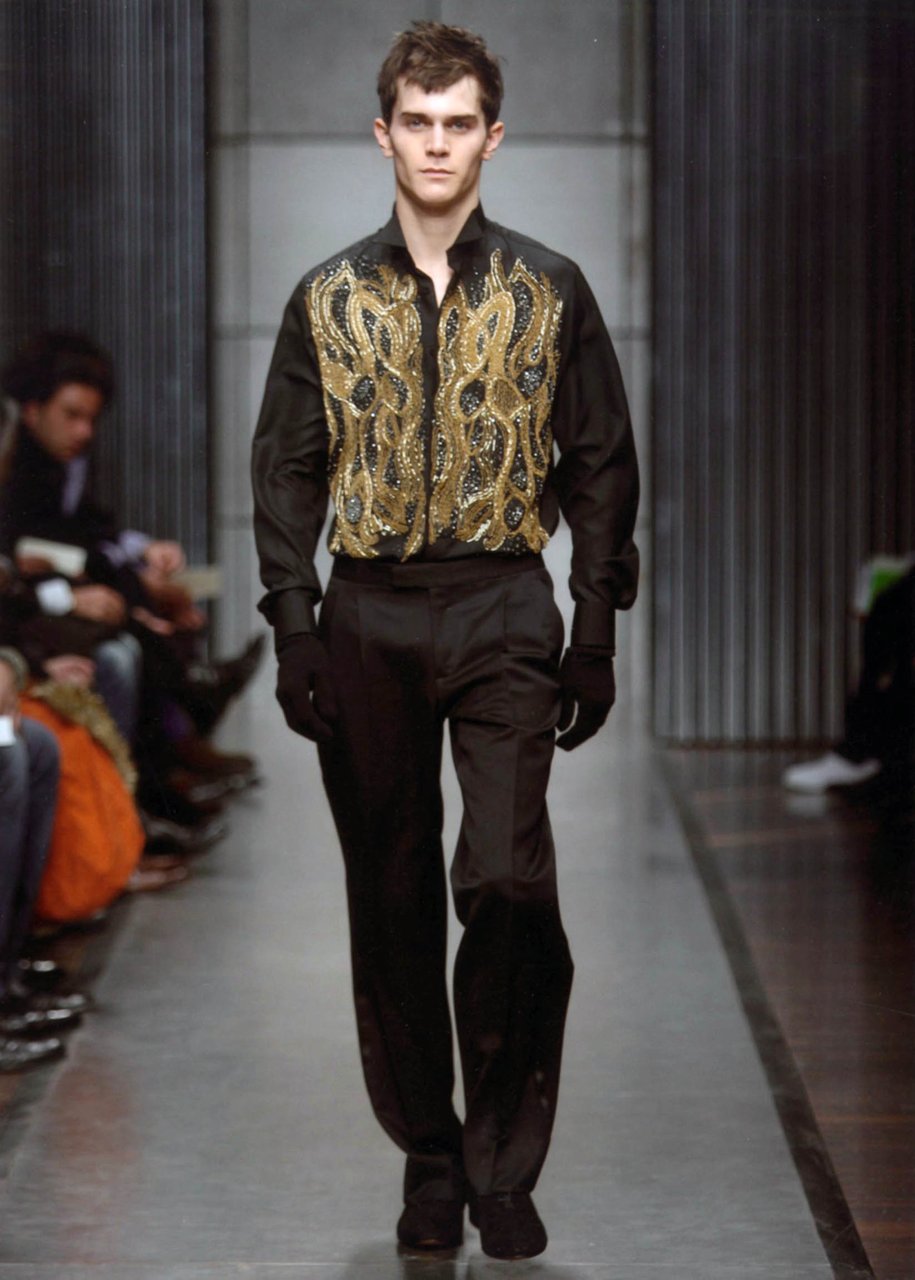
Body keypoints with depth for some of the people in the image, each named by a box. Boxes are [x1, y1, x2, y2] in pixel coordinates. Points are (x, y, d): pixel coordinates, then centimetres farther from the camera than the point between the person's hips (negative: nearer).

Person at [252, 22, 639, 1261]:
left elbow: (602, 464, 7)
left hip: (502, 612, -2)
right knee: (392, 902, 5)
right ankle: (428, 1156, 18)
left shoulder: (549, 291, 5)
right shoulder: (330, 299, 8)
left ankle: (504, 1162, -2)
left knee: (507, 883, -15)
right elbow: (286, 471, 9)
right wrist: (294, 629, 0)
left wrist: (595, 636, 0)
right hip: (368, 618, 2)